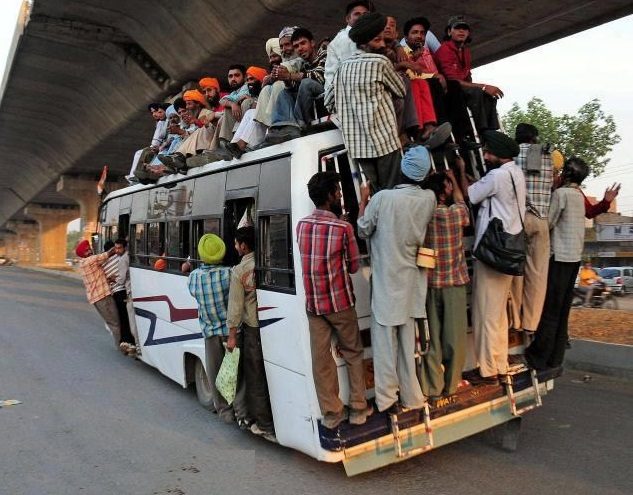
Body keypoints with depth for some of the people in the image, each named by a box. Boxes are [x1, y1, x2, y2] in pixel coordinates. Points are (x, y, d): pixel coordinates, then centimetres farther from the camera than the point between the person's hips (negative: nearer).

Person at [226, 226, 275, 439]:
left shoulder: (239, 271, -11)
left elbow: (235, 306, -9)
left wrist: (232, 335, -3)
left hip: (253, 328, -4)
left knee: (255, 376, 8)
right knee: (271, 373, 14)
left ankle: (265, 424, 16)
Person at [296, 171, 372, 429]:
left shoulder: (301, 225, 0)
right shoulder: (343, 227, -14)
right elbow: (354, 266, -3)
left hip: (313, 303, 4)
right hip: (340, 302, -4)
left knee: (321, 358, 8)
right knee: (353, 354, 13)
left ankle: (331, 412, 17)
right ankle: (358, 408, 20)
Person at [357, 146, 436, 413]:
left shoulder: (382, 198, -17)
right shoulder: (429, 199, -5)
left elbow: (363, 231, -4)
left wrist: (363, 200, 8)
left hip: (386, 280, -4)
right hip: (410, 279, 4)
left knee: (385, 340, 6)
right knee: (407, 340, 15)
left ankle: (387, 398, 12)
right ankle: (411, 396, 25)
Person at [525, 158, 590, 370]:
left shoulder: (561, 193, -10)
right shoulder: (579, 196, 14)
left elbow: (549, 223, -9)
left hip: (560, 257, -8)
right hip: (575, 256, 8)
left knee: (550, 310, -5)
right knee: (563, 310, 10)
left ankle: (538, 359, 0)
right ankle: (555, 359, 15)